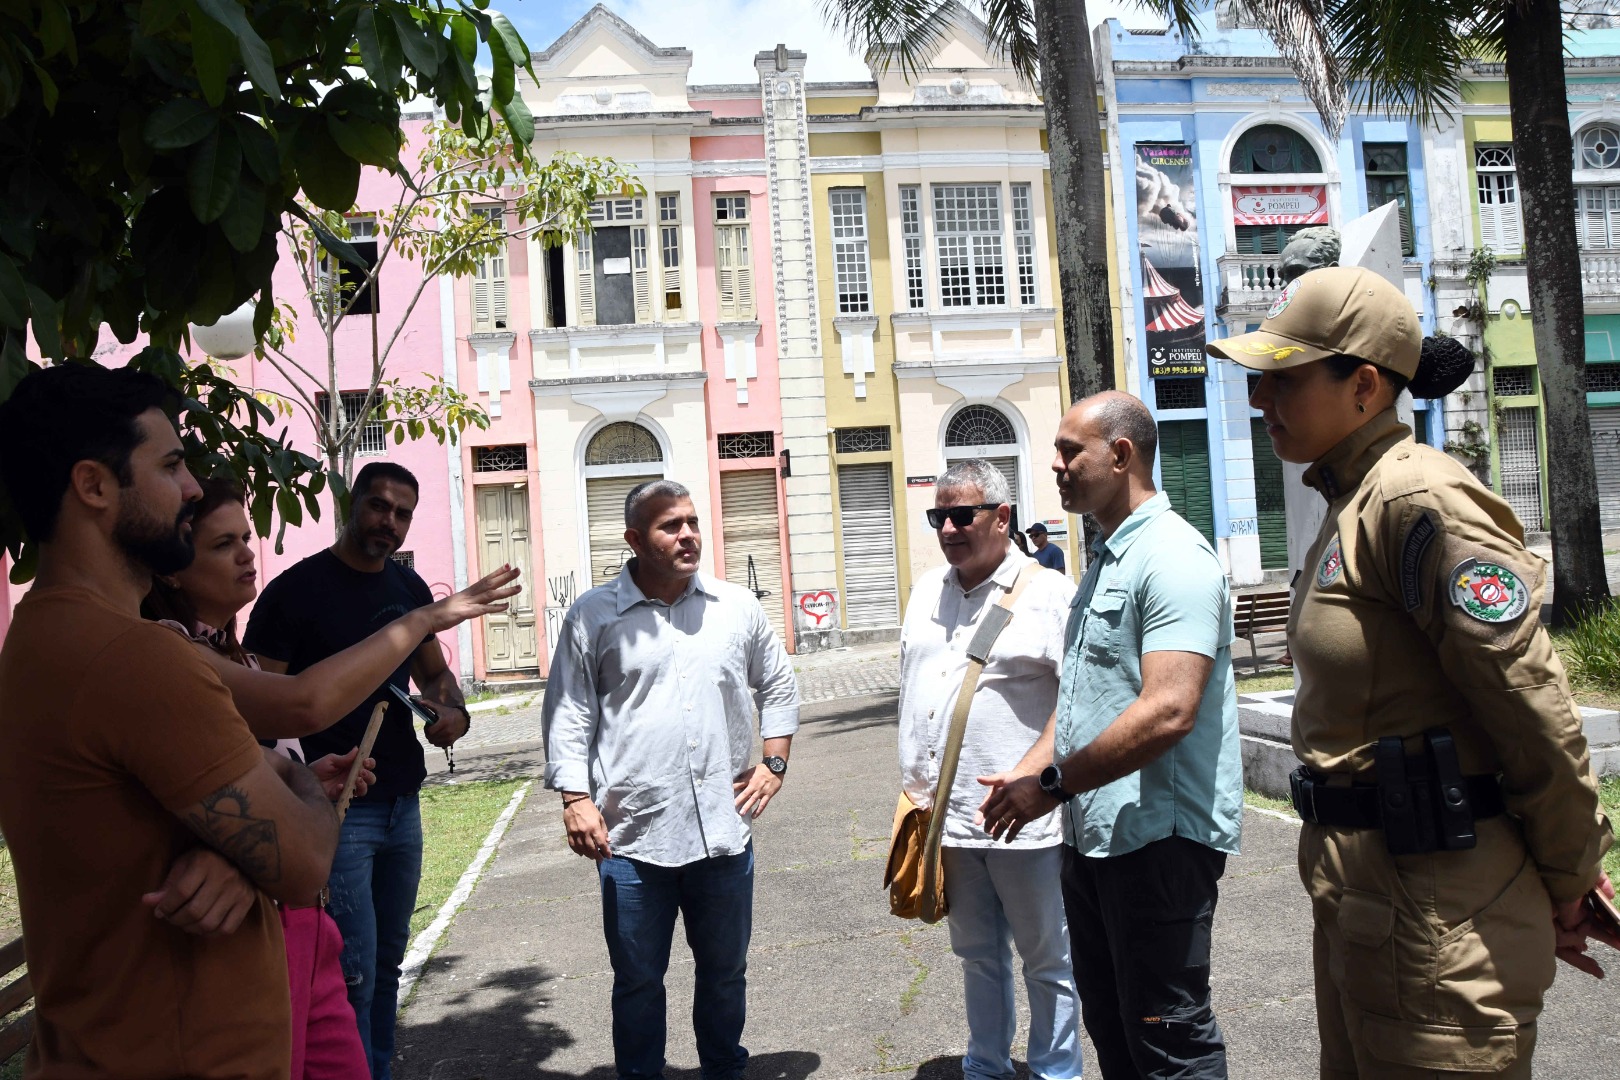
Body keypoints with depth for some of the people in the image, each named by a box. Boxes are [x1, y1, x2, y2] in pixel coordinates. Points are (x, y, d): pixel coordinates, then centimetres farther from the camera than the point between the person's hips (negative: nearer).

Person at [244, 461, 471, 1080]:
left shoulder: (409, 588, 9)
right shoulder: (297, 589, -10)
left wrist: (452, 711, -2)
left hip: (403, 802, 7)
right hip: (337, 806, -6)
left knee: (388, 962, 18)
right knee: (354, 975, -5)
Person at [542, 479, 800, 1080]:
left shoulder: (737, 607, 6)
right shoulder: (593, 616, -2)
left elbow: (778, 687, 17)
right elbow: (568, 714, 1)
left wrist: (774, 764, 9)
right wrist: (575, 798, -8)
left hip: (723, 828, 3)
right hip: (632, 834, -2)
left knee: (725, 972, 17)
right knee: (637, 980, 11)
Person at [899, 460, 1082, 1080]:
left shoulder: (1048, 592, -8)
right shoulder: (927, 590, 11)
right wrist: (914, 789, 14)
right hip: (943, 814, 6)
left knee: (1047, 960, 9)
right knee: (977, 955, 20)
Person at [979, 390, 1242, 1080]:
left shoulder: (1172, 555, -16)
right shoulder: (1105, 559, 15)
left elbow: (1167, 711, -27)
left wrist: (1052, 785, -19)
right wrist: (1028, 776, 6)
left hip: (1158, 836, -10)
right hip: (1093, 835, 10)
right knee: (1109, 1024, 20)